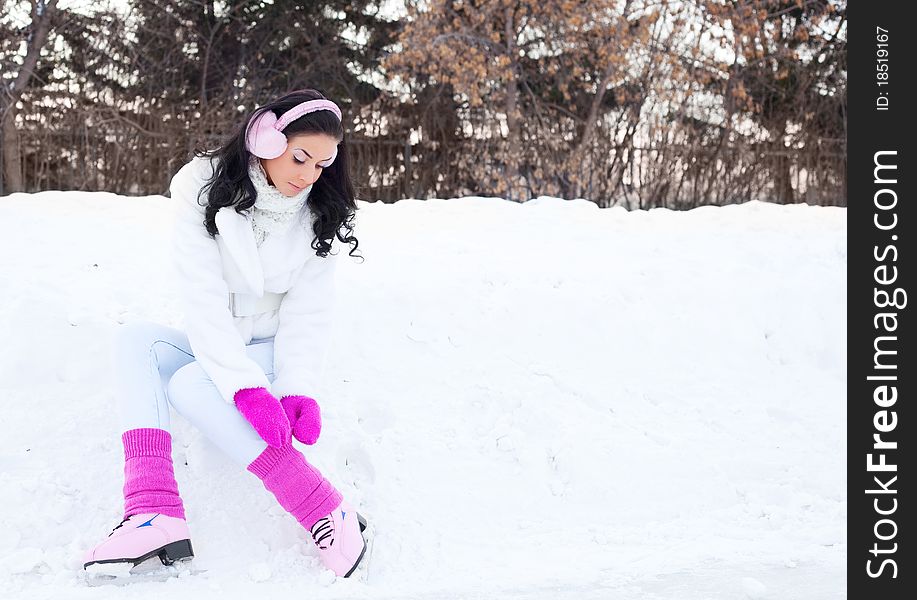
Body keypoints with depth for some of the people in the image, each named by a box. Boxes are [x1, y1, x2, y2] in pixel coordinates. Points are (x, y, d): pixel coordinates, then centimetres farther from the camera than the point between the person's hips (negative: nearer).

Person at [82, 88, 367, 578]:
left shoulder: (319, 216, -6)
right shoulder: (206, 189, -12)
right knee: (135, 341, -27)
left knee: (190, 385, -31)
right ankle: (154, 513, -42)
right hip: (214, 349, 2)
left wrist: (298, 390, -26)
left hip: (275, 353, -2)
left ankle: (329, 515, -37)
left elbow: (306, 312, -9)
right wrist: (245, 386, -32)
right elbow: (202, 294, -21)